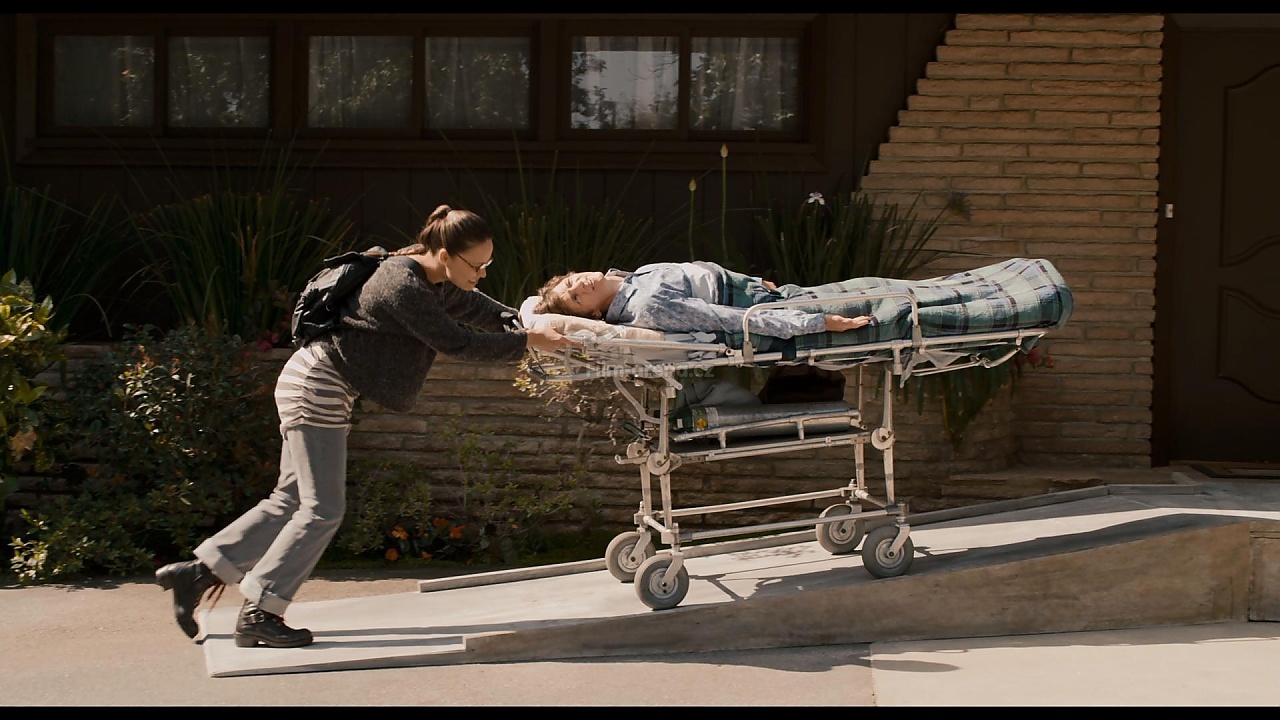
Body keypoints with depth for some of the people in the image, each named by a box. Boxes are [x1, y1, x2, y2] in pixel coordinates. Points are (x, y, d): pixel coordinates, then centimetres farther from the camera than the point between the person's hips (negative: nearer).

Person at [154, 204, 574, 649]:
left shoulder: (435, 282, 6)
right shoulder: (404, 287, -23)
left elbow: (475, 308, 18)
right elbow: (457, 343, -21)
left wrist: (526, 322, 4)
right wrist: (526, 343, -14)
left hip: (313, 387, 10)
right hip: (316, 389, -10)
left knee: (291, 500, 12)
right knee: (323, 509, -6)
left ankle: (201, 571, 16)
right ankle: (258, 614, 1)